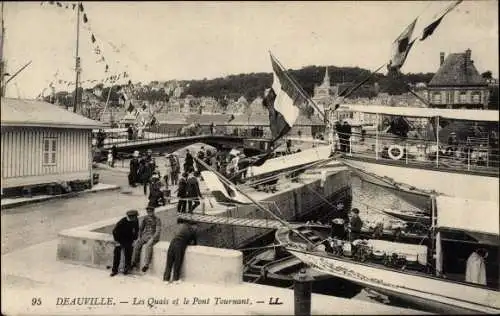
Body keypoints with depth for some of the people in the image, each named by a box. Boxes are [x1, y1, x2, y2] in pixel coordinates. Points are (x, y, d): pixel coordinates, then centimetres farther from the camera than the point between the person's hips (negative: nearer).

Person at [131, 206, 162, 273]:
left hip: (153, 236, -5)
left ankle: (146, 265, -35)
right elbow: (141, 228, 18)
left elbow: (158, 231, -13)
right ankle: (134, 262, -10)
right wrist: (139, 237, 6)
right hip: (145, 235, 5)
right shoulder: (146, 218, 10)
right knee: (137, 244, -19)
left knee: (148, 245, -34)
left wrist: (152, 238, -22)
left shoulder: (157, 219, -6)